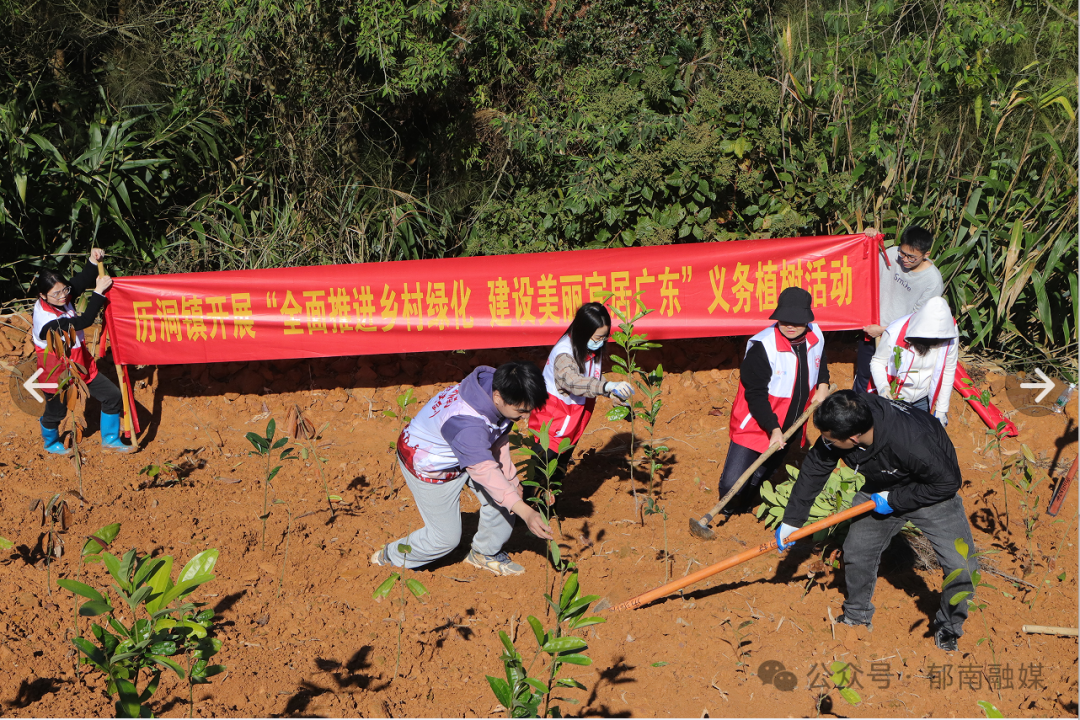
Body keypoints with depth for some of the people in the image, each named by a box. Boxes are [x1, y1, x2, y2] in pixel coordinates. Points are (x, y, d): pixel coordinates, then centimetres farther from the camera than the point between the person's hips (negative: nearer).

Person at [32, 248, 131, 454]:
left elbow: (81, 282, -2)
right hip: (57, 375, -7)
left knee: (113, 397, 7)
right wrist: (99, 291, -37)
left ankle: (110, 439, 27)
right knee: (55, 412, 18)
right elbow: (84, 321, -38)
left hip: (81, 366, 7)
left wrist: (93, 262, -20)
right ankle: (51, 443, 51)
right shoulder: (48, 323, -36)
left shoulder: (61, 300, -13)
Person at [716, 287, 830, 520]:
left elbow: (820, 363, 22)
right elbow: (755, 395, -21)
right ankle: (728, 510, 23)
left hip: (786, 430, 6)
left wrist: (823, 384, 4)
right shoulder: (763, 346, -23)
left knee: (761, 478, 19)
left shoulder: (815, 337, -3)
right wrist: (773, 428, -27)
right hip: (756, 427, -6)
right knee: (733, 484, -10)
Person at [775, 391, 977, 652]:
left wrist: (894, 500, -23)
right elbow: (814, 469, -8)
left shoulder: (911, 442, -43)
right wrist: (791, 520, -3)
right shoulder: (842, 424, -26)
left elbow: (948, 481, -26)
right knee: (856, 552, 4)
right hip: (881, 488, 5)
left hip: (930, 491, -5)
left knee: (962, 568, -13)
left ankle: (948, 629, 14)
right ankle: (857, 616, 31)